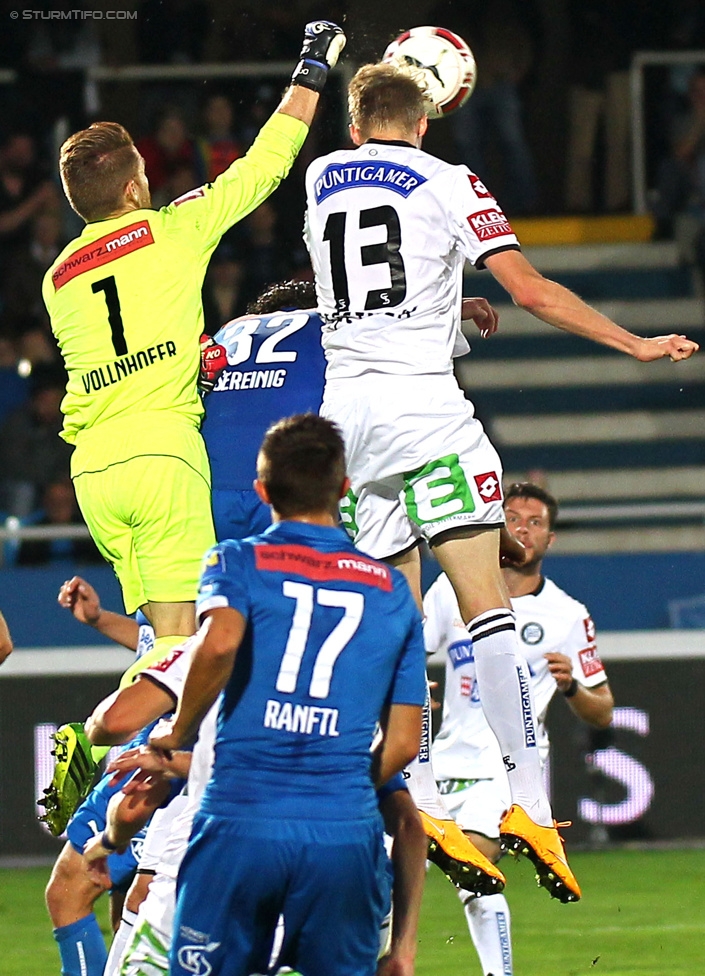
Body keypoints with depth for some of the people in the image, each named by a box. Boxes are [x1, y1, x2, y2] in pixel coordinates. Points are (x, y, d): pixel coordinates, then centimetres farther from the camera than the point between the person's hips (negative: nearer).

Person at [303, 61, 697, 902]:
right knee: (484, 601, -9)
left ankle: (418, 808, -1)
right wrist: (636, 344, 6)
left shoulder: (320, 180, 15)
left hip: (345, 408, 5)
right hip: (420, 402, -5)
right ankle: (528, 798, -20)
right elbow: (533, 292, -3)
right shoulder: (448, 185, 2)